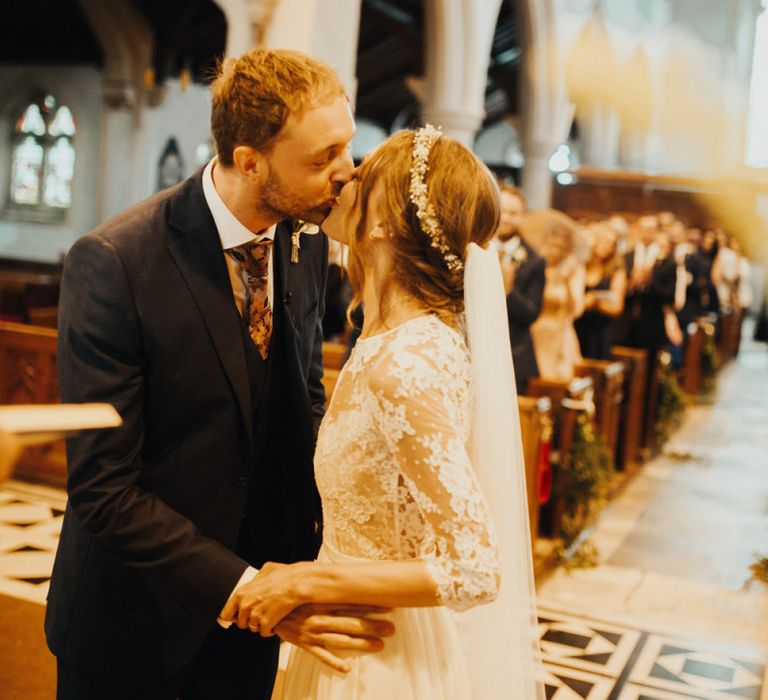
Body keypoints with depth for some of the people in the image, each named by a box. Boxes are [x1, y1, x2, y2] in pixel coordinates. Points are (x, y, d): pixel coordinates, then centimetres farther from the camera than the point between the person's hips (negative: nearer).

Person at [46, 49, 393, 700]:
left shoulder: (306, 242, -5)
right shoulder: (113, 263, -24)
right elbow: (103, 491, -23)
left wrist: (322, 530, -7)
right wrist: (254, 591, -27)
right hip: (133, 621, -4)